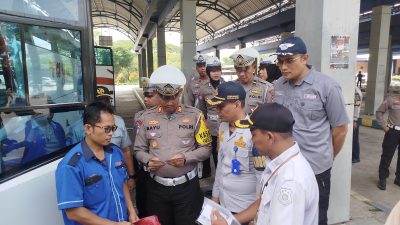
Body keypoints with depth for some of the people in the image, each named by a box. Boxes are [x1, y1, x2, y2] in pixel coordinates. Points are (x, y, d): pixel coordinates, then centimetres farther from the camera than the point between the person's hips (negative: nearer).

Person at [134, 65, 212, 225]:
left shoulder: (195, 115, -5)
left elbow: (206, 148, -3)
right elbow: (139, 150, 5)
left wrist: (186, 158, -18)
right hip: (157, 186, 2)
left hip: (187, 186, -1)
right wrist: (148, 161, -15)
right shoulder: (147, 117, 1)